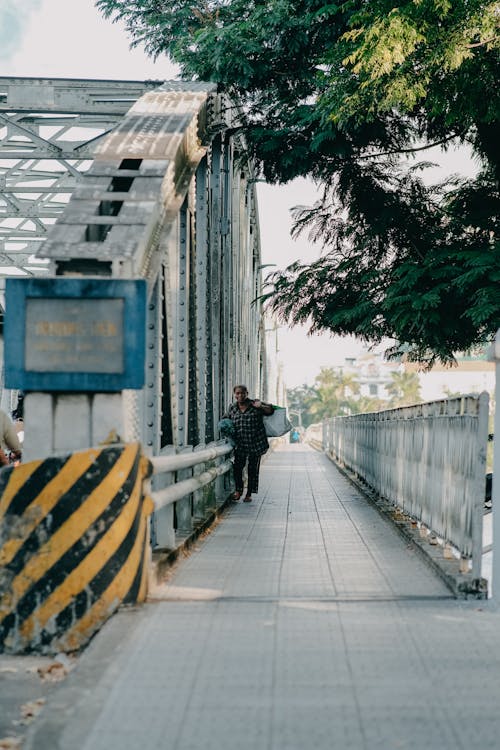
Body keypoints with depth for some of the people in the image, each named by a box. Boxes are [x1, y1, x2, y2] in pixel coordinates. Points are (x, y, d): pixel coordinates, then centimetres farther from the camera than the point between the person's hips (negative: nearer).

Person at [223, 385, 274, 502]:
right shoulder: (232, 407, 7)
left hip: (256, 444, -2)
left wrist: (261, 407, -18)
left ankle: (249, 494, 17)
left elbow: (271, 410, 2)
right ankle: (238, 490, 13)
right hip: (240, 443, 2)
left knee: (253, 469, 5)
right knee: (237, 467, -8)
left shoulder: (255, 404, -2)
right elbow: (225, 418, 23)